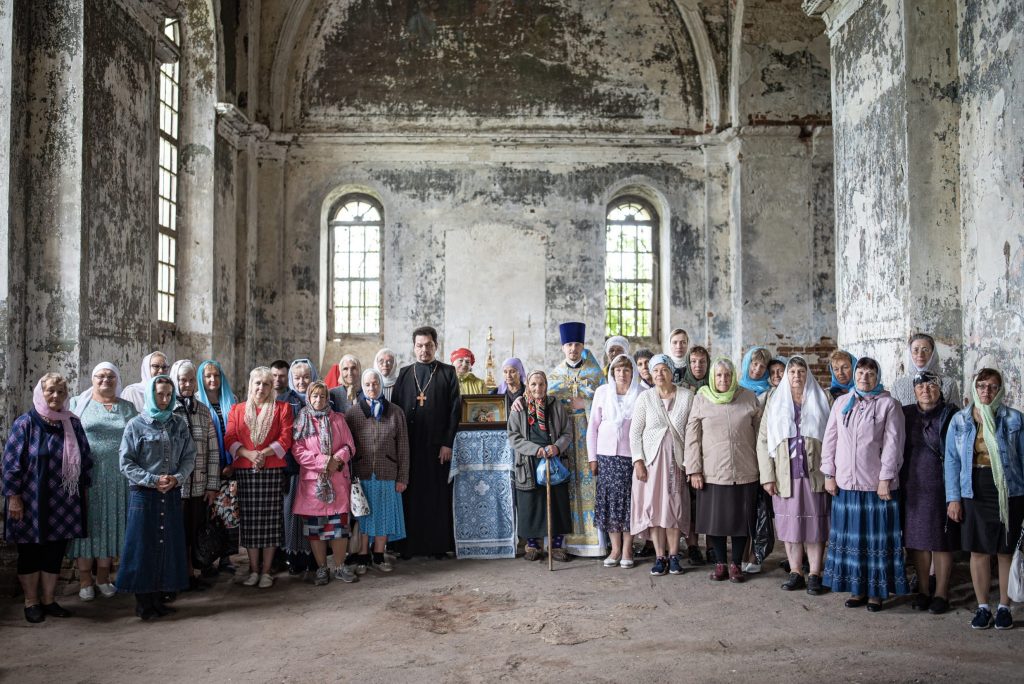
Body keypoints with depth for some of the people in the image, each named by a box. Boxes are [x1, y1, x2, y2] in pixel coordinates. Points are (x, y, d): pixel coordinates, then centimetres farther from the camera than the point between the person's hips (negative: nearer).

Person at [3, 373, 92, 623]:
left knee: (55, 553, 10)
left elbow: (85, 458, 13)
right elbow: (10, 462, -8)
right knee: (30, 553, 7)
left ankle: (49, 600, 23)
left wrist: (82, 488, 11)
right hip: (31, 503, -3)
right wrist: (14, 497, -12)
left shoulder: (73, 424, 5)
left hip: (63, 505, 4)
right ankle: (31, 603, 20)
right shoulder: (25, 423, -6)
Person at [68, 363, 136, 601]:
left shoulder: (128, 408, 12)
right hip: (86, 477, -2)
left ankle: (103, 577, 19)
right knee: (86, 525, 2)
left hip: (117, 480, 2)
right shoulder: (79, 404, 6)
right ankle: (85, 580, 12)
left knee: (111, 525, 7)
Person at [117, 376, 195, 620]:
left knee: (169, 545, 5)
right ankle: (143, 602, 9)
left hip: (172, 494, 4)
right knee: (143, 546, 0)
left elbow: (189, 457, 7)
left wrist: (177, 478, -10)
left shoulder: (179, 424, 8)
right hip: (144, 495, -3)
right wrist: (153, 480, -14)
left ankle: (159, 598, 14)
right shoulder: (136, 425, -3)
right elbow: (126, 463, -5)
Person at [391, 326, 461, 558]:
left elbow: (455, 409, -1)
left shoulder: (448, 373, 4)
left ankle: (439, 544, 10)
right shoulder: (404, 374, 11)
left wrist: (448, 443, -8)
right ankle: (410, 544, 10)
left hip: (437, 444, -2)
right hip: (410, 445, 2)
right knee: (410, 495, 3)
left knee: (438, 494, 2)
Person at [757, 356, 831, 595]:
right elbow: (763, 440, 3)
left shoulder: (820, 400, 5)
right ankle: (795, 572, 14)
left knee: (815, 524, 1)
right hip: (785, 474, 1)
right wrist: (767, 476, -4)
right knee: (789, 523, 5)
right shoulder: (775, 401, 7)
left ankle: (814, 574, 9)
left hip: (813, 474, -1)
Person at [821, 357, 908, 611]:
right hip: (845, 482, 3)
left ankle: (876, 590, 14)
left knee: (877, 537, 3)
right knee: (850, 535, 8)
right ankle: (856, 588, 19)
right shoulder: (841, 403, 9)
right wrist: (829, 474, 5)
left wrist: (885, 478, -13)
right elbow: (830, 439, 9)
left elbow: (892, 444, -7)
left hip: (877, 483, -3)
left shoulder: (889, 404, -2)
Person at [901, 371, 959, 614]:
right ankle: (922, 590, 21)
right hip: (913, 487, 3)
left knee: (941, 541, 4)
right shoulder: (905, 415, 7)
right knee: (917, 539, 8)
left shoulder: (952, 415, -3)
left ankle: (941, 592, 15)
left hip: (940, 486, -3)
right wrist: (898, 482, 3)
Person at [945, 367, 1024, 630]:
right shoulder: (960, 420, 3)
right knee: (978, 552, 7)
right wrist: (953, 498, -1)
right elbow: (952, 460, 4)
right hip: (974, 493, 1)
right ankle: (982, 607, 19)